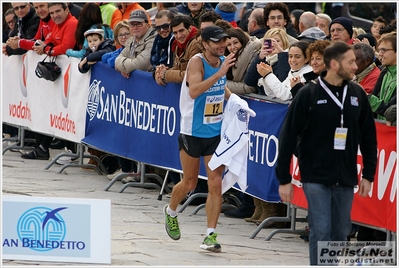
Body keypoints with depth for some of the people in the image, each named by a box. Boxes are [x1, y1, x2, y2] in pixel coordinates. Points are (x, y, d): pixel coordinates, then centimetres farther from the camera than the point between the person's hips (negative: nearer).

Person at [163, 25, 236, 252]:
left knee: (216, 184, -5)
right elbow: (194, 90, -36)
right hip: (193, 131, -5)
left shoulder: (223, 61, 2)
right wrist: (219, 73, -42)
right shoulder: (197, 62, -18)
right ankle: (171, 211, 41)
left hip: (216, 132, 5)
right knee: (190, 183, 11)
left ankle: (211, 235, -3)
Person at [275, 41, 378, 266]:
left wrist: (368, 174, 8)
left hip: (346, 179, 4)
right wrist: (284, 179, -6)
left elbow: (369, 137, 12)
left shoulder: (357, 94, 5)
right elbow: (288, 136, -5)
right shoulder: (309, 94, -7)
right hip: (316, 177, -4)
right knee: (321, 232, -9)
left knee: (340, 233, 8)